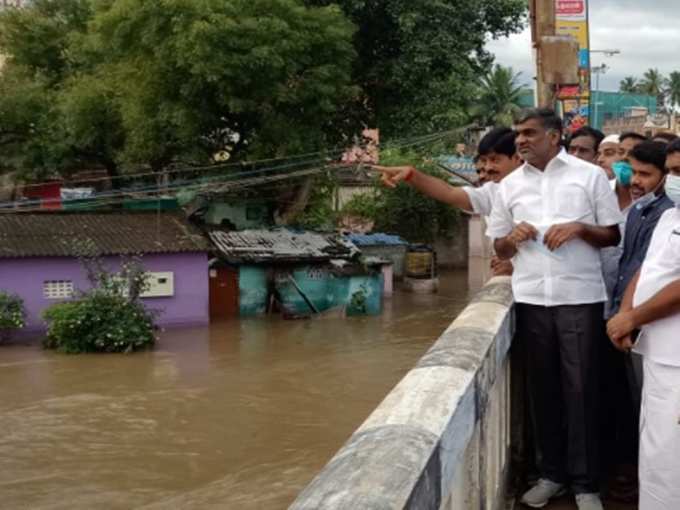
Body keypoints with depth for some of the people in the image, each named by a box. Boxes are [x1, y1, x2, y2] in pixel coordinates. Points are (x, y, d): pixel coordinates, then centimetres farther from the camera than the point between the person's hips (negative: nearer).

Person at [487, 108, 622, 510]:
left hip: (580, 297, -3)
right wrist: (512, 238, -8)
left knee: (580, 388, 0)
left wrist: (579, 228, -15)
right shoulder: (510, 185, 10)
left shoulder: (590, 175, 2)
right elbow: (499, 248, 15)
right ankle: (552, 472, 23)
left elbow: (614, 236, 3)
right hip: (531, 299, 3)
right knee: (543, 386, 10)